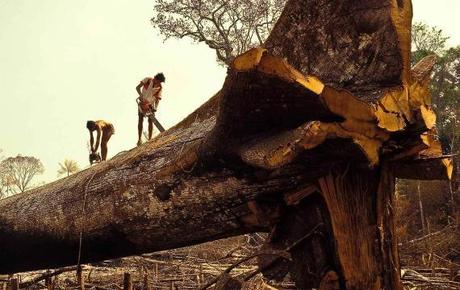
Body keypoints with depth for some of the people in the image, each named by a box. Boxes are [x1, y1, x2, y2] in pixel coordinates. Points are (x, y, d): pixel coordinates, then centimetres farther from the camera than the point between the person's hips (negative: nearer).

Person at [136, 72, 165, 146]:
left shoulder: (159, 88, -10)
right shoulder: (147, 80, -14)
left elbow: (157, 99, -9)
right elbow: (138, 87, -18)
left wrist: (155, 108, -26)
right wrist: (141, 96, -33)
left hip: (151, 105, 2)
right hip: (142, 103, -1)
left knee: (150, 121, -5)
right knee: (140, 120, -7)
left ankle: (150, 139, -1)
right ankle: (139, 139, -8)